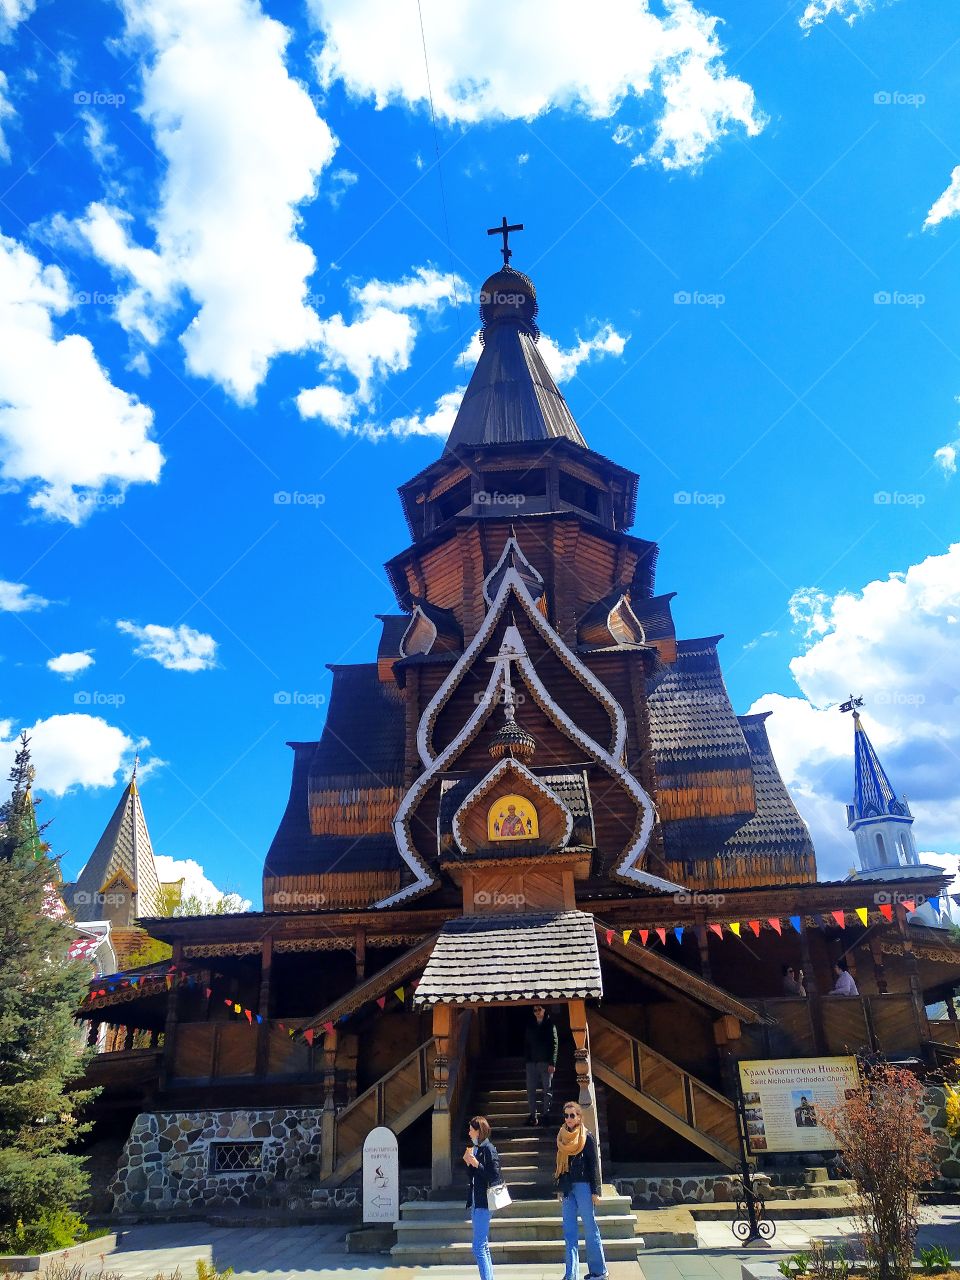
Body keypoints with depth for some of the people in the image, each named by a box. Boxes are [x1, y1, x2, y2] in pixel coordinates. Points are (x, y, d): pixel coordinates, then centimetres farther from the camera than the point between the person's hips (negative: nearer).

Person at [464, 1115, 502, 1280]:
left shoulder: (488, 1149, -12)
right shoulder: (475, 1148, 12)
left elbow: (495, 1176, -17)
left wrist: (477, 1164, -20)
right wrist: (468, 1163, 1)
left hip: (483, 1203, -9)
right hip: (475, 1202, 9)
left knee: (479, 1247, -10)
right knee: (483, 1246, 14)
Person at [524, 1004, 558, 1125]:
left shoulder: (550, 1024, 1)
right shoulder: (530, 1025, 13)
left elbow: (555, 1043, -4)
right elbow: (526, 1043, 13)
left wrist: (552, 1063, -12)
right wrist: (526, 1059, 1)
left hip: (546, 1062, -3)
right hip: (532, 1062, 3)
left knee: (547, 1089, 1)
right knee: (530, 1089, 1)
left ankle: (545, 1114, 9)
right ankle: (533, 1114, 6)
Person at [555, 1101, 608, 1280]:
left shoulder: (587, 1137, -4)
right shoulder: (562, 1137, 10)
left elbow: (594, 1164, -5)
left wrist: (595, 1191, -8)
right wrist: (559, 1189, 13)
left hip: (583, 1185, -5)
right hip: (567, 1187, 5)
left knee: (590, 1229, 1)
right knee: (569, 1231, 3)